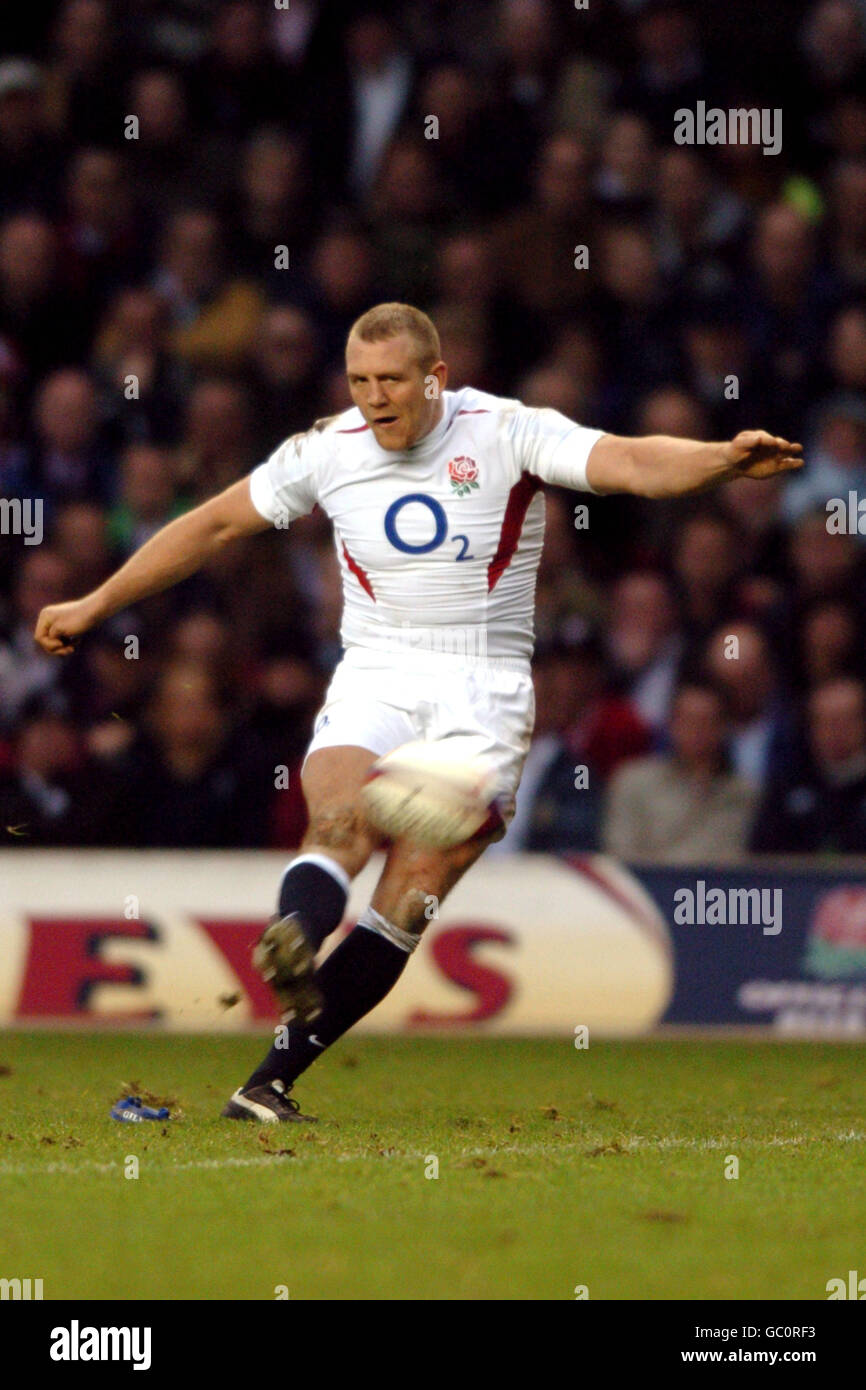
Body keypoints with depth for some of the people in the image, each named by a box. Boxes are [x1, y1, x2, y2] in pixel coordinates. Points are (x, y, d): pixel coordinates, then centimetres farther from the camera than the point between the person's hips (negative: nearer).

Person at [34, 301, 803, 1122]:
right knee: (340, 826, -29)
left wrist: (724, 460, -38)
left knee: (411, 899, -13)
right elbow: (214, 525, 15)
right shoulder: (326, 451, 5)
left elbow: (629, 462, -17)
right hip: (375, 679, 2)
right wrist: (94, 606, 18)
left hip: (484, 692, -2)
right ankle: (293, 948, -58)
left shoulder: (506, 433, -5)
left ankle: (275, 1077, -12)